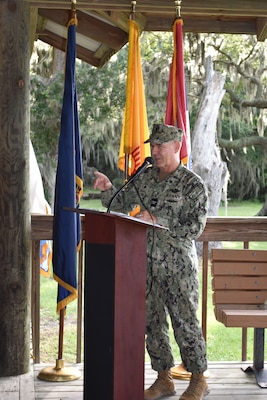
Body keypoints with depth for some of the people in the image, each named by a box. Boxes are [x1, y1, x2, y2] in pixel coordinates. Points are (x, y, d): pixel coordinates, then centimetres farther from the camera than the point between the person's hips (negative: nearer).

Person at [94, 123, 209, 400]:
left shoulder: (192, 185, -7)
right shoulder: (144, 178, 9)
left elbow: (194, 228, -14)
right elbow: (120, 206, 15)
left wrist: (156, 221, -20)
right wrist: (107, 188, -4)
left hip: (179, 268, -5)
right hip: (147, 265, 6)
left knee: (185, 322, 0)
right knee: (152, 323, 10)